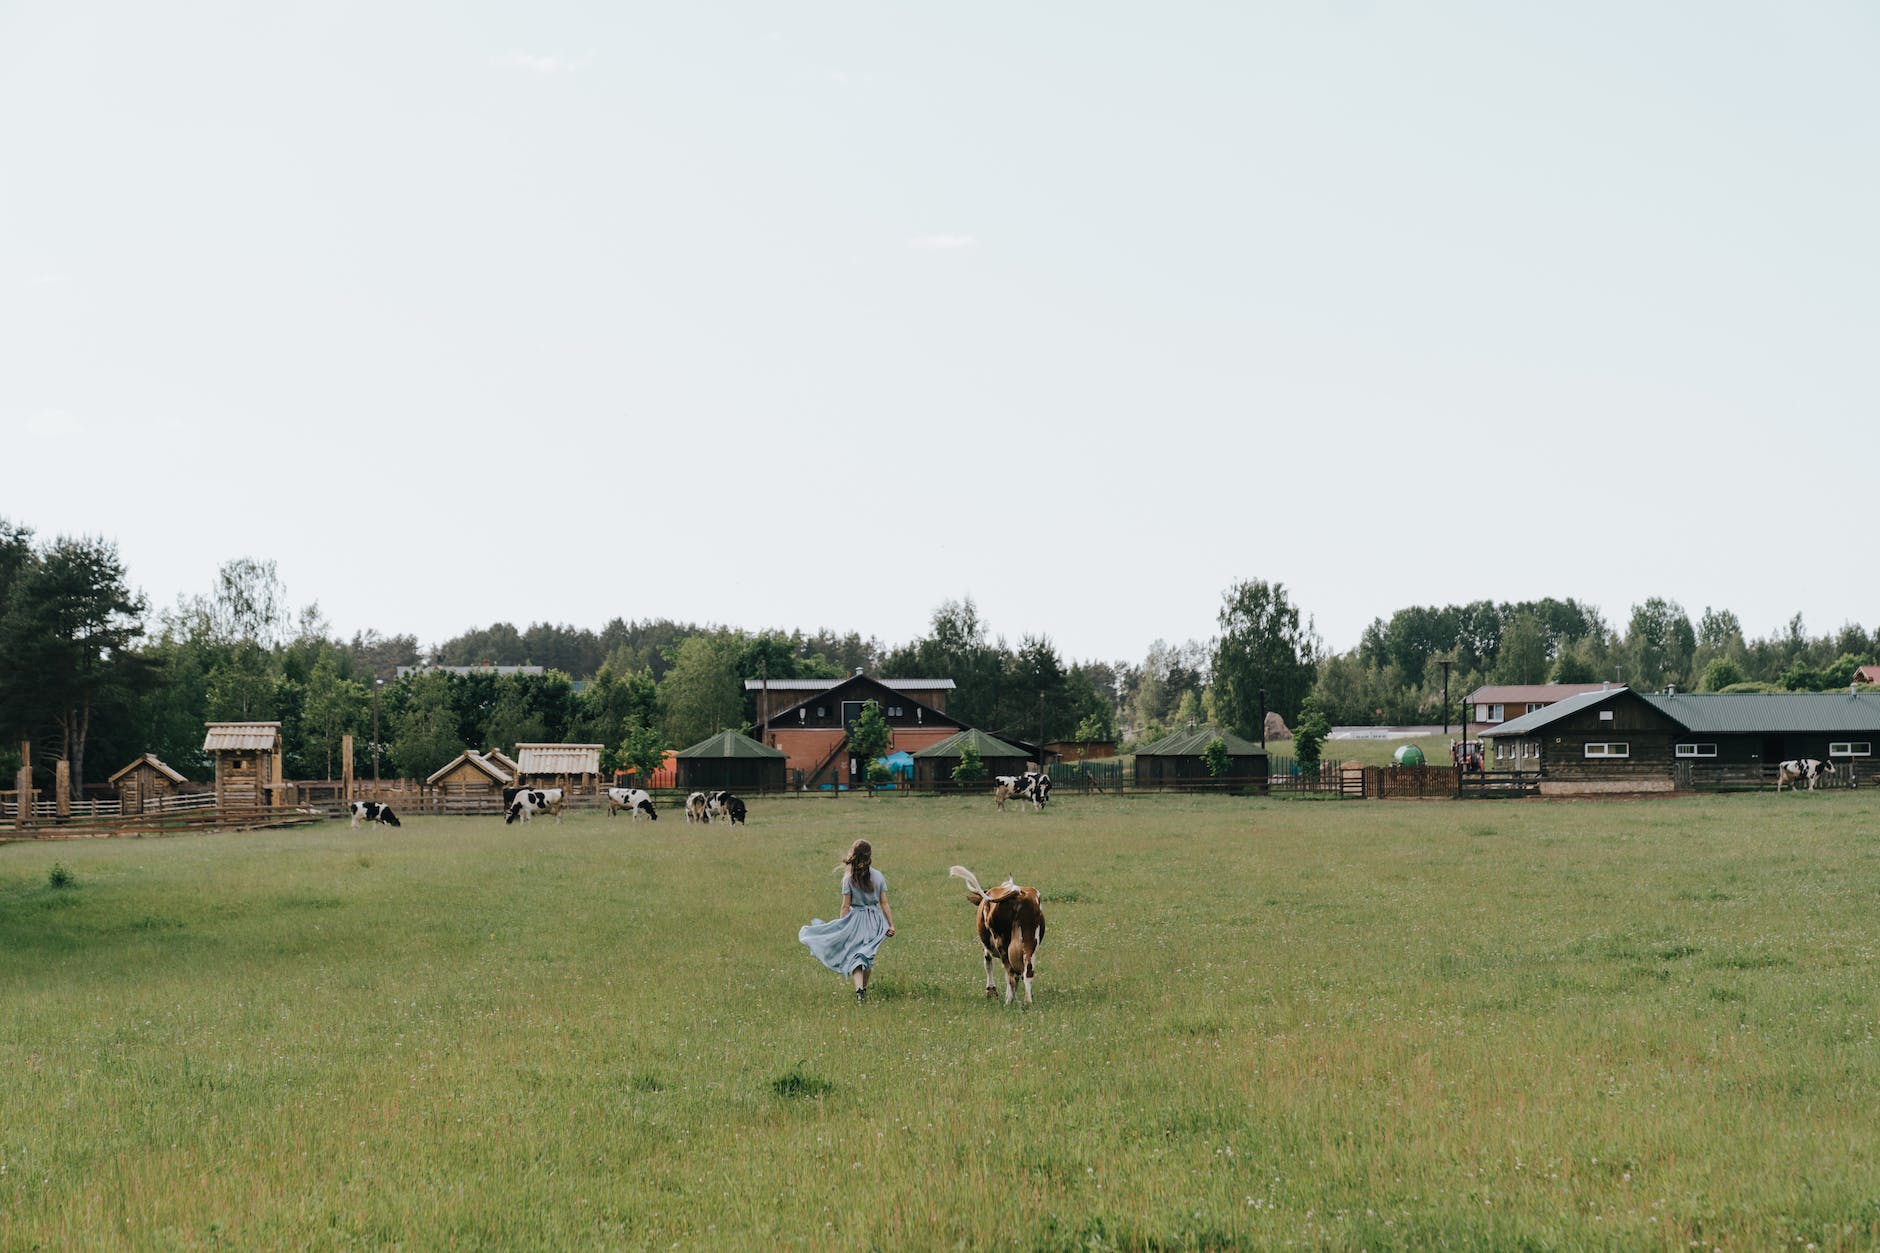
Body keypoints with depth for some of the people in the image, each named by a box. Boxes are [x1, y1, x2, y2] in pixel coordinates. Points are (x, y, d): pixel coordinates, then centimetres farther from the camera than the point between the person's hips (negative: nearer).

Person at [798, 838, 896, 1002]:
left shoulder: (849, 878, -8)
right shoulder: (878, 876, -1)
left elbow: (846, 906, -7)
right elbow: (884, 904, -1)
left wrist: (840, 924, 3)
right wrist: (891, 924, 3)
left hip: (856, 919, -3)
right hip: (875, 921, 3)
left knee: (854, 957, -3)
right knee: (868, 955, 19)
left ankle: (859, 990, -24)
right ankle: (864, 989, 28)